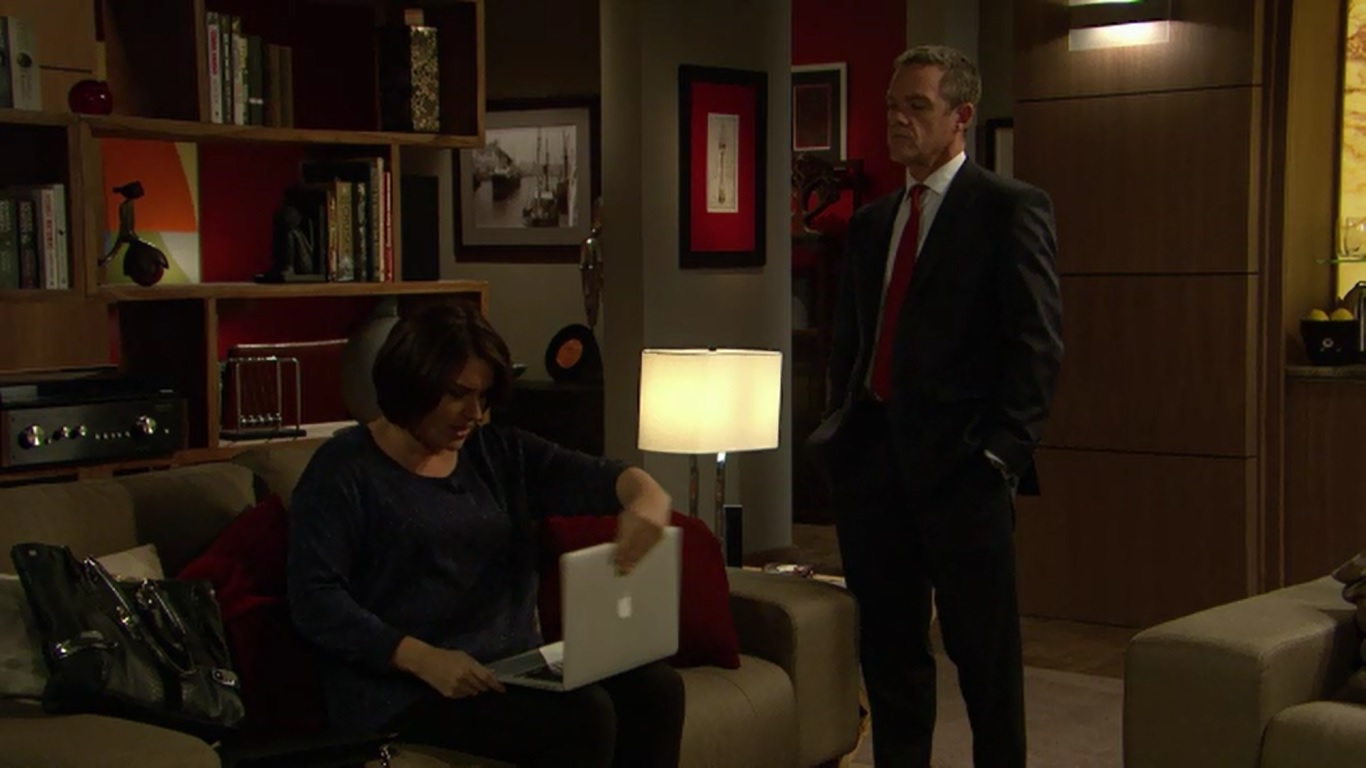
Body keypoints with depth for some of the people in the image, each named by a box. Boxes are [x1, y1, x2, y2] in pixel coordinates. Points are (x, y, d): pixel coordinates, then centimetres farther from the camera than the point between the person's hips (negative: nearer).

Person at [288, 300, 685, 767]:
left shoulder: (498, 453, 14)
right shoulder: (344, 469, -3)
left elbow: (596, 478, 1)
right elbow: (314, 600, -11)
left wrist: (645, 494, -25)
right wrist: (423, 658, -23)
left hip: (512, 665, 6)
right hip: (403, 690, -6)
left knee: (655, 688, -14)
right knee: (581, 715, -26)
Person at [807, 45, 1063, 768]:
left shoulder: (1009, 209, -2)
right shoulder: (870, 222, 17)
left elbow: (1037, 342, -8)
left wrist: (1001, 451, -14)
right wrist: (842, 436, 10)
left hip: (961, 464, -6)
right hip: (873, 459, 6)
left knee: (985, 653, 2)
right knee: (888, 650, 12)